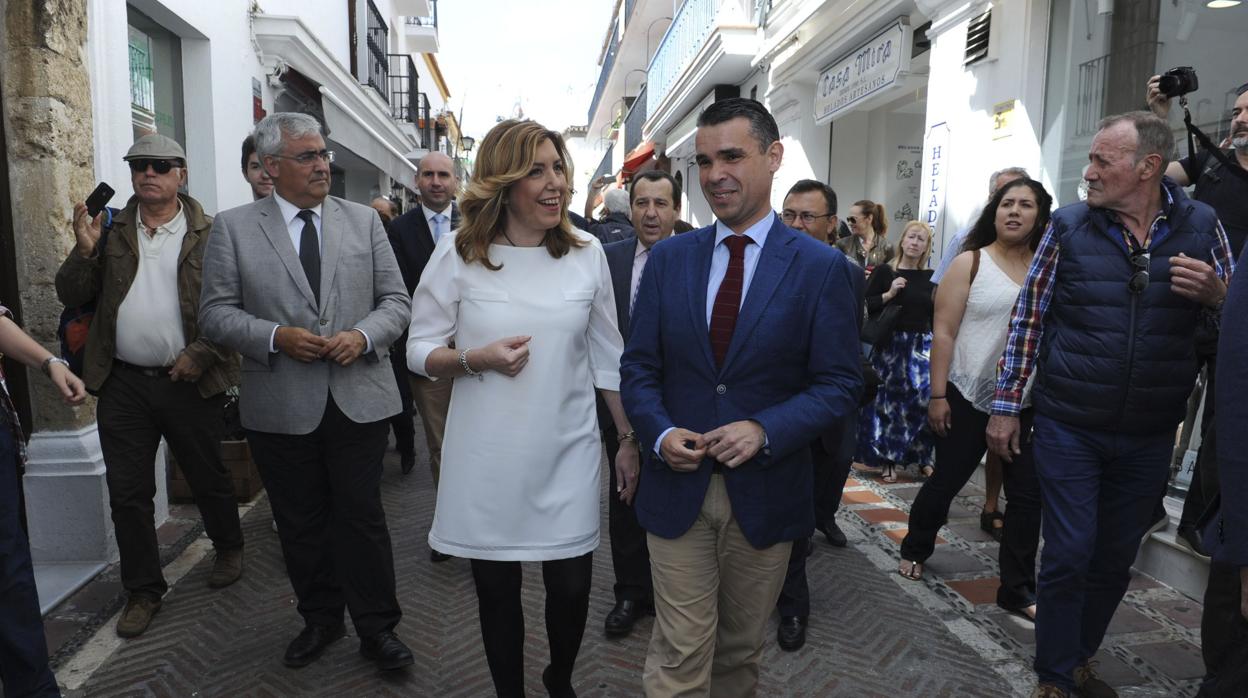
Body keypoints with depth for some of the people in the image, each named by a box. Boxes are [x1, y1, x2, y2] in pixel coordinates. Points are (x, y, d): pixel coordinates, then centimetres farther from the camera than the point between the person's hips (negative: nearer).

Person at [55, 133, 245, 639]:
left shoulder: (210, 235, -4)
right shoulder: (110, 232, 6)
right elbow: (70, 295, 5)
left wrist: (202, 354, -16)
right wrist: (85, 250, -12)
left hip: (190, 382, -3)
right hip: (123, 384, 3)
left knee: (209, 479, 12)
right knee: (128, 493, 8)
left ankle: (228, 549, 38)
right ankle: (143, 590, 23)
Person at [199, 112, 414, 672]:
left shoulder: (364, 221, 6)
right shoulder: (233, 227, 2)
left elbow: (395, 300, 5)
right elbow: (216, 311, 0)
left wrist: (363, 334, -13)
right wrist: (276, 336, -16)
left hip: (359, 399, 0)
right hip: (281, 406, 0)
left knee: (362, 518, 5)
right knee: (301, 524, 14)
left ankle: (377, 628, 21)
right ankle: (319, 620, 35)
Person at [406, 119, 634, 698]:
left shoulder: (587, 253, -1)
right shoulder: (458, 254, -6)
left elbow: (607, 358, 6)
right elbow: (420, 350, 0)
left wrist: (629, 439, 8)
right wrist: (477, 358, -19)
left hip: (566, 454, 1)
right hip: (486, 458, 0)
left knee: (571, 587, 6)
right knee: (496, 591, 13)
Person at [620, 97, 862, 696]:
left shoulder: (822, 268, -5)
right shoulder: (669, 258, 2)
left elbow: (839, 382, -5)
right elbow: (638, 367, 4)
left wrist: (766, 430, -20)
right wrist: (660, 433, -14)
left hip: (765, 493, 0)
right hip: (677, 488, 1)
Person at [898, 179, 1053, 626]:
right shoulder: (971, 263, -4)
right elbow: (943, 332, -7)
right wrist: (937, 395, -11)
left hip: (1028, 402, 3)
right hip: (969, 397, -3)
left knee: (1028, 494, 4)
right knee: (946, 480, 10)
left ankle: (1017, 589, 18)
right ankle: (914, 550, 33)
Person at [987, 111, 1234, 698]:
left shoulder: (1201, 226, 0)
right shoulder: (1068, 226, -5)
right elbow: (1028, 319, -2)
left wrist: (1215, 294, -17)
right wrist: (1005, 406, -4)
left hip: (1149, 436, 3)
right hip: (1068, 429, -2)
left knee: (1115, 559, 15)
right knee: (1069, 555, 1)